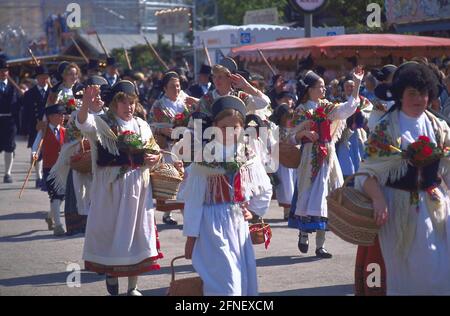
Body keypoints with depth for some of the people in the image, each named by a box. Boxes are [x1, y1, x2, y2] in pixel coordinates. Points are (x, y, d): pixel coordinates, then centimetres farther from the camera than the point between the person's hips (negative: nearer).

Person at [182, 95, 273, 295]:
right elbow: (193, 198, -5)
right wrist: (191, 235, -5)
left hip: (240, 225, 5)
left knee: (244, 282, 9)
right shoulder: (204, 158, -7)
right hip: (213, 226, -5)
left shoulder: (249, 157, 5)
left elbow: (265, 190, 19)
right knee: (225, 281, -13)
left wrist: (253, 209, 6)